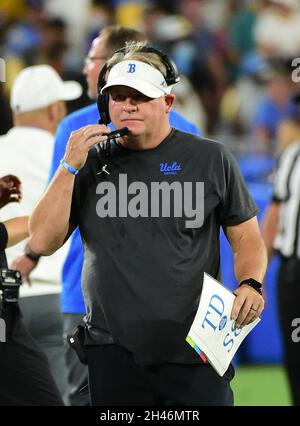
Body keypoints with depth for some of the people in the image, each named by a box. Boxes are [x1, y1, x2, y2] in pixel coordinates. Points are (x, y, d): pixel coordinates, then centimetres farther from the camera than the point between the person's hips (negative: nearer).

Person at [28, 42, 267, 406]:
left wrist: (251, 284, -12)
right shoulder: (91, 162, 9)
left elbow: (247, 238, 9)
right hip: (113, 350, 2)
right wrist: (69, 167, -6)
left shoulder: (210, 158, 4)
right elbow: (43, 242, 3)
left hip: (195, 352, -2)